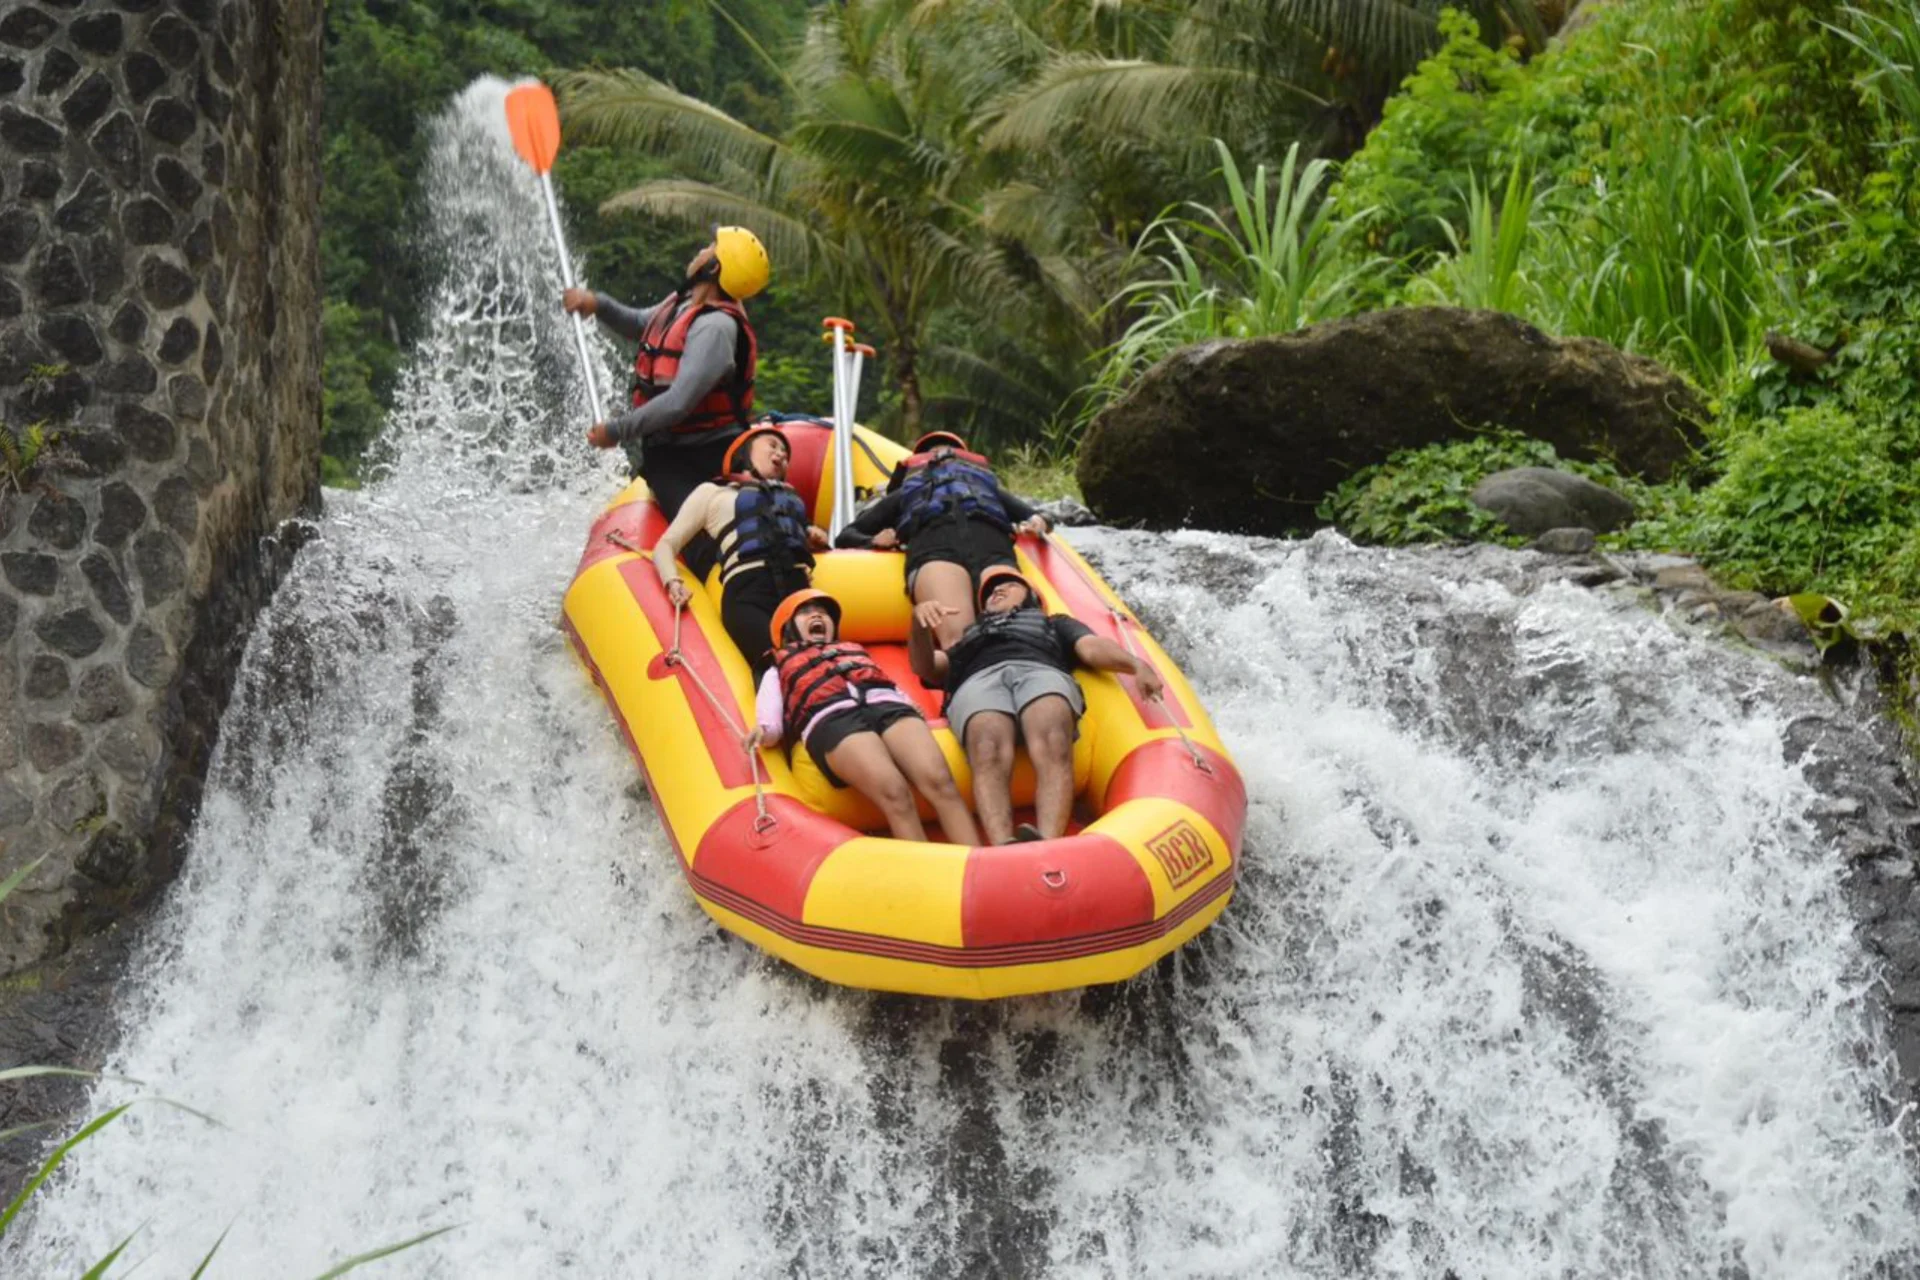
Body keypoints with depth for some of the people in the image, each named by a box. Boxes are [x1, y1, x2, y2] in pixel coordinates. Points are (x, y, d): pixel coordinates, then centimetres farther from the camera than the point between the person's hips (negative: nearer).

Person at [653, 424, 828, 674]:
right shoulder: (713, 492, 29)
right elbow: (666, 544, 22)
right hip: (747, 593, -3)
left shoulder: (789, 494, 40)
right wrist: (674, 582, 0)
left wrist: (815, 536, 20)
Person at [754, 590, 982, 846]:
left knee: (939, 780, -29)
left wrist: (912, 708, 4)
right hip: (831, 717, -2)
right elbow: (771, 721, 21)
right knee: (894, 793, -33)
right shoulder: (780, 670, 36)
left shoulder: (856, 652, 43)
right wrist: (762, 733, -4)